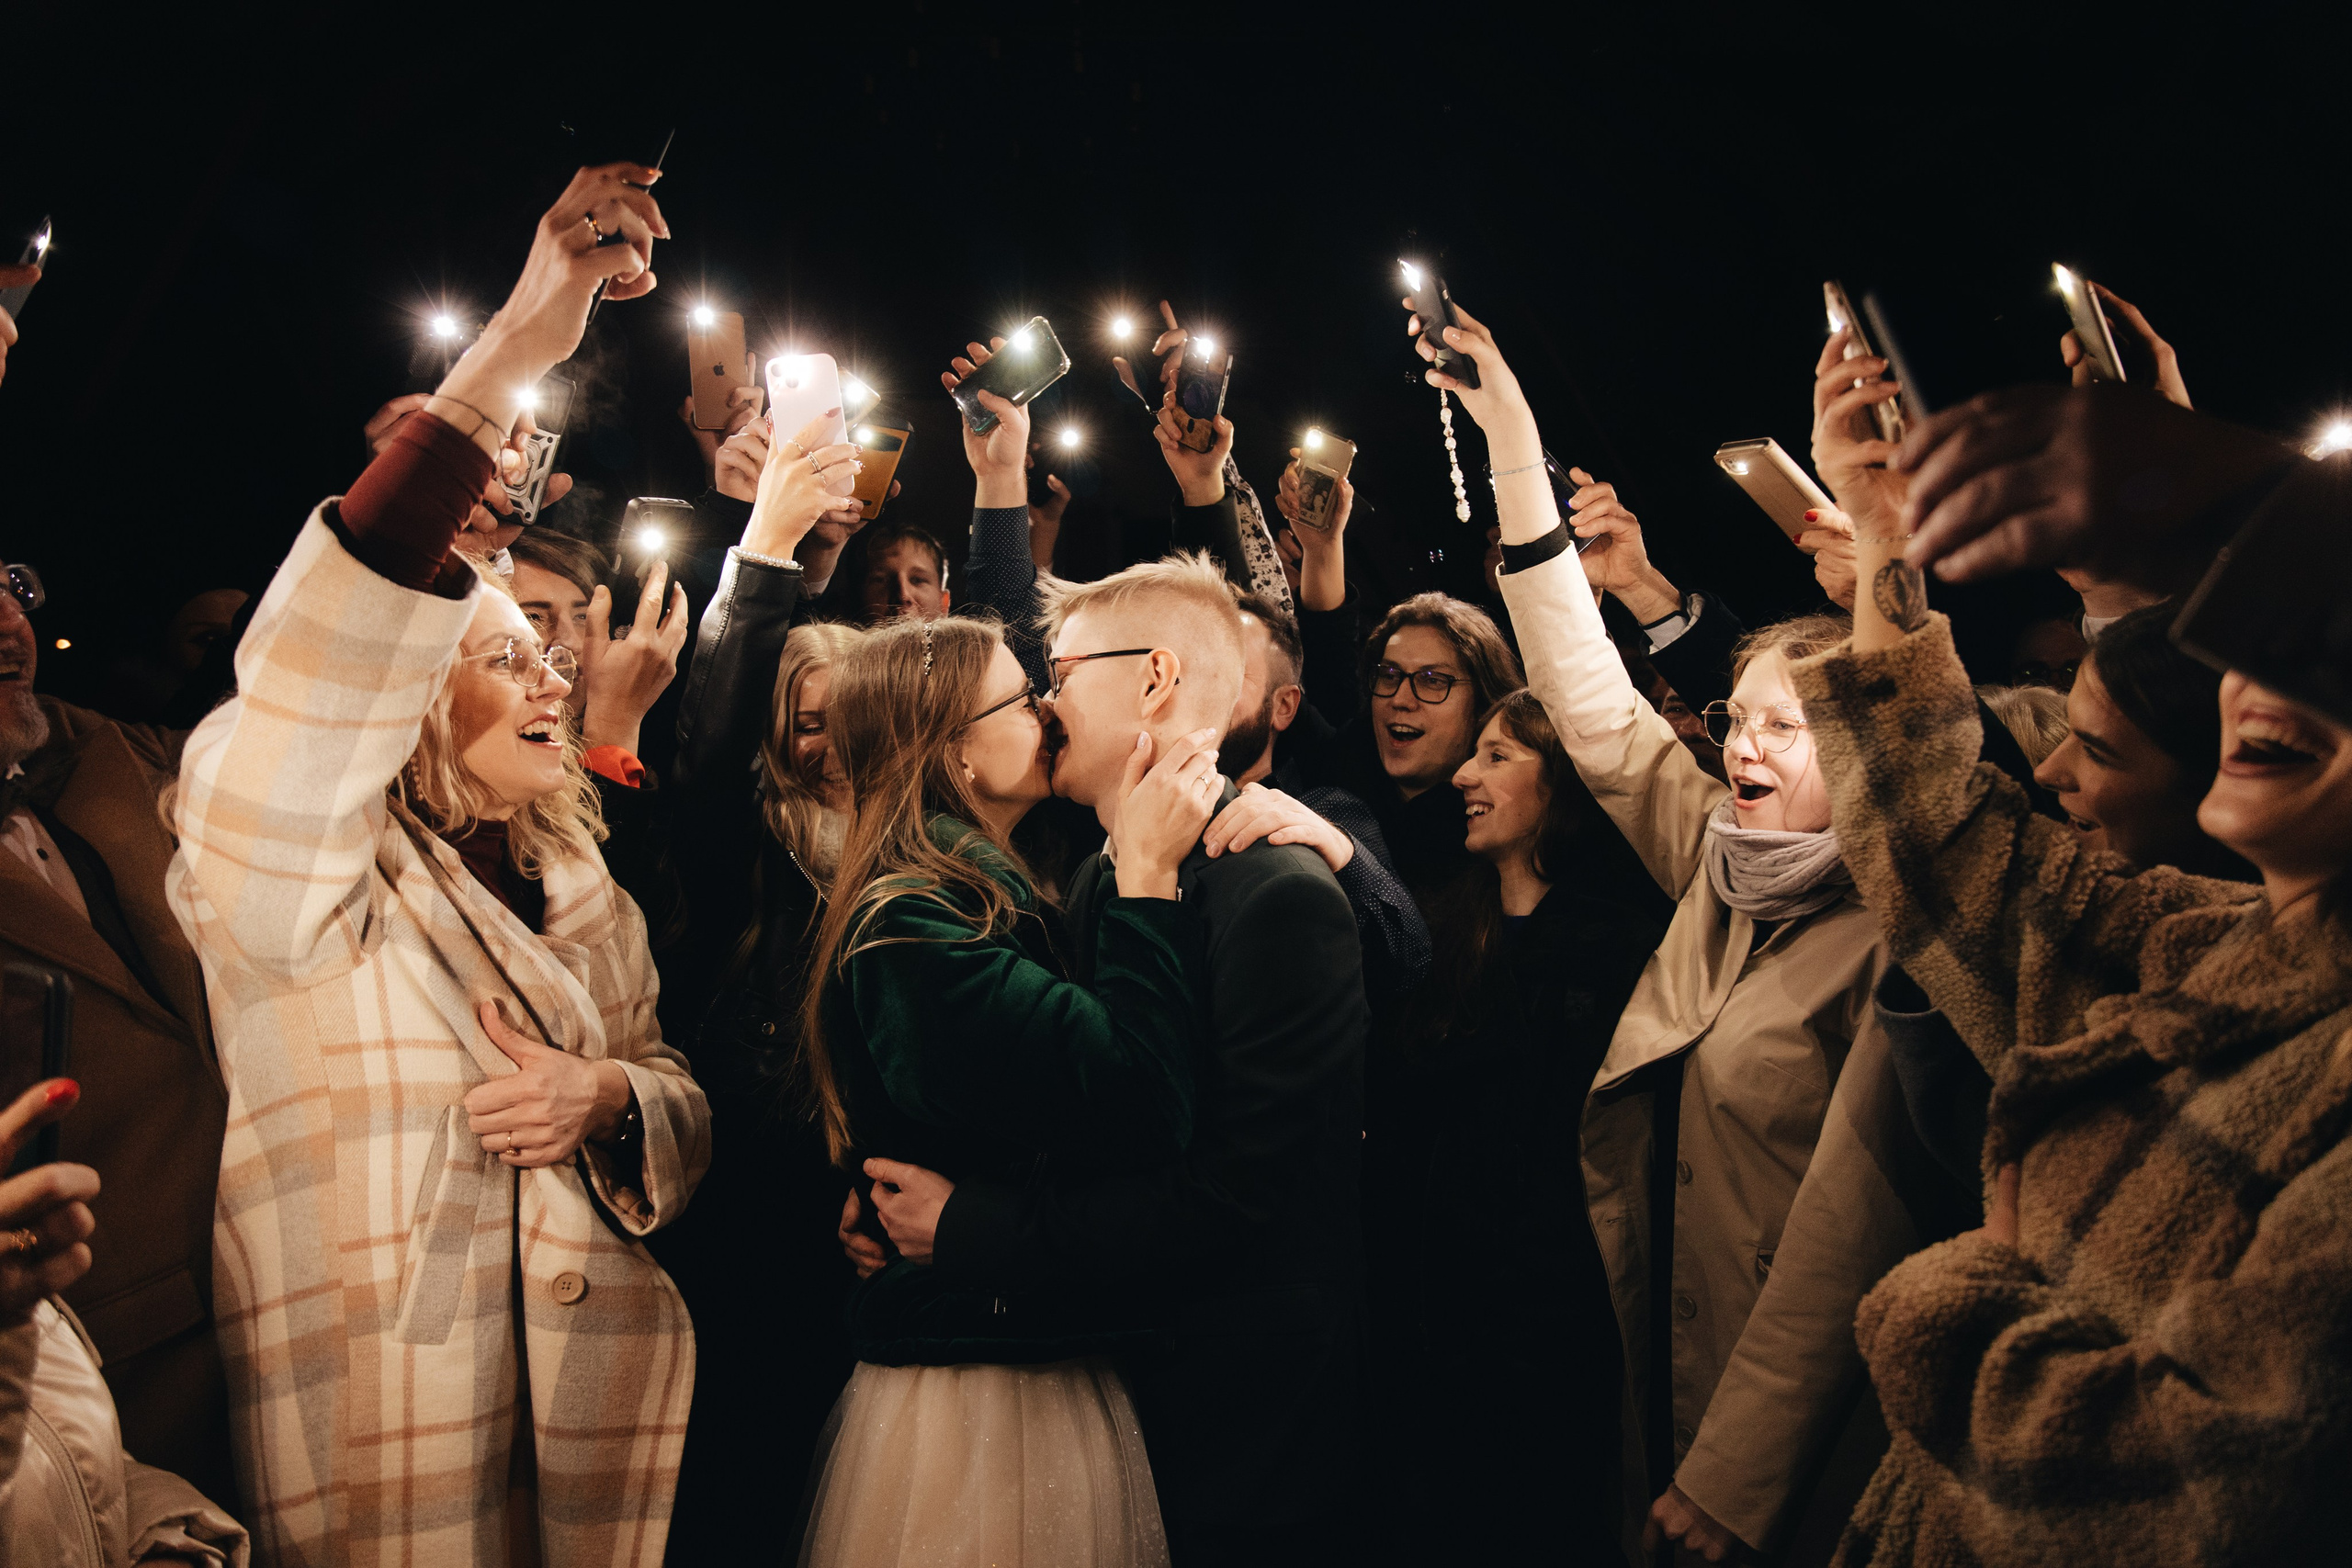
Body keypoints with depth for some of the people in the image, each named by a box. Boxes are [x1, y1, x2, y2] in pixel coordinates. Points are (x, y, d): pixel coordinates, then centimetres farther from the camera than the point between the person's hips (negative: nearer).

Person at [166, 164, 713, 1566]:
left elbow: (678, 1091, 16)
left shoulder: (577, 889, 10)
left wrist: (611, 1099, -10)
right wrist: (508, 360, -33)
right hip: (381, 1448, -5)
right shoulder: (300, 880, -8)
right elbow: (322, 661, -26)